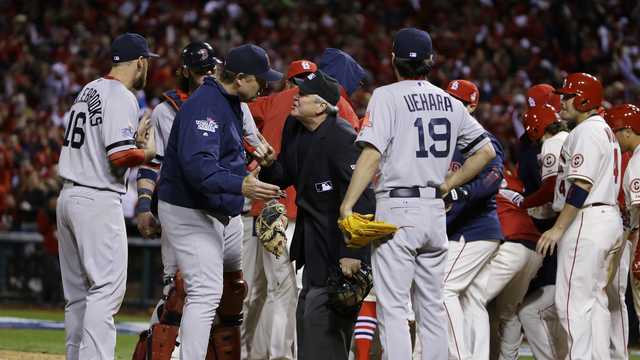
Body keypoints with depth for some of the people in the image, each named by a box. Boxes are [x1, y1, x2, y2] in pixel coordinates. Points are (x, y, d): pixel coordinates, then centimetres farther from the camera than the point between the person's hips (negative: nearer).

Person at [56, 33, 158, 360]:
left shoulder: (88, 91, 16)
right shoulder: (121, 98, -12)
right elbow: (120, 157, -21)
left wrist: (133, 138, 17)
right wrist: (147, 151, -2)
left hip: (68, 196, 9)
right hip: (98, 201, -9)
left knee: (77, 292, 13)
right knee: (107, 288, -10)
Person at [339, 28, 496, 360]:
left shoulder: (387, 96, -6)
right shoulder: (450, 103, 12)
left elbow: (372, 155, -15)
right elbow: (486, 150, 15)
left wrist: (346, 207, -16)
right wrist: (447, 184, 15)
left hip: (397, 209, -6)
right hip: (435, 209, 6)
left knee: (392, 307, -6)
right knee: (432, 306, 12)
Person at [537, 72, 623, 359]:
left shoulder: (587, 131, -12)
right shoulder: (605, 131, 20)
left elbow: (581, 185, -20)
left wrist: (558, 228, -22)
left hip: (586, 220, -11)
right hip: (609, 217, 11)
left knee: (573, 301, -12)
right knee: (594, 299, 13)